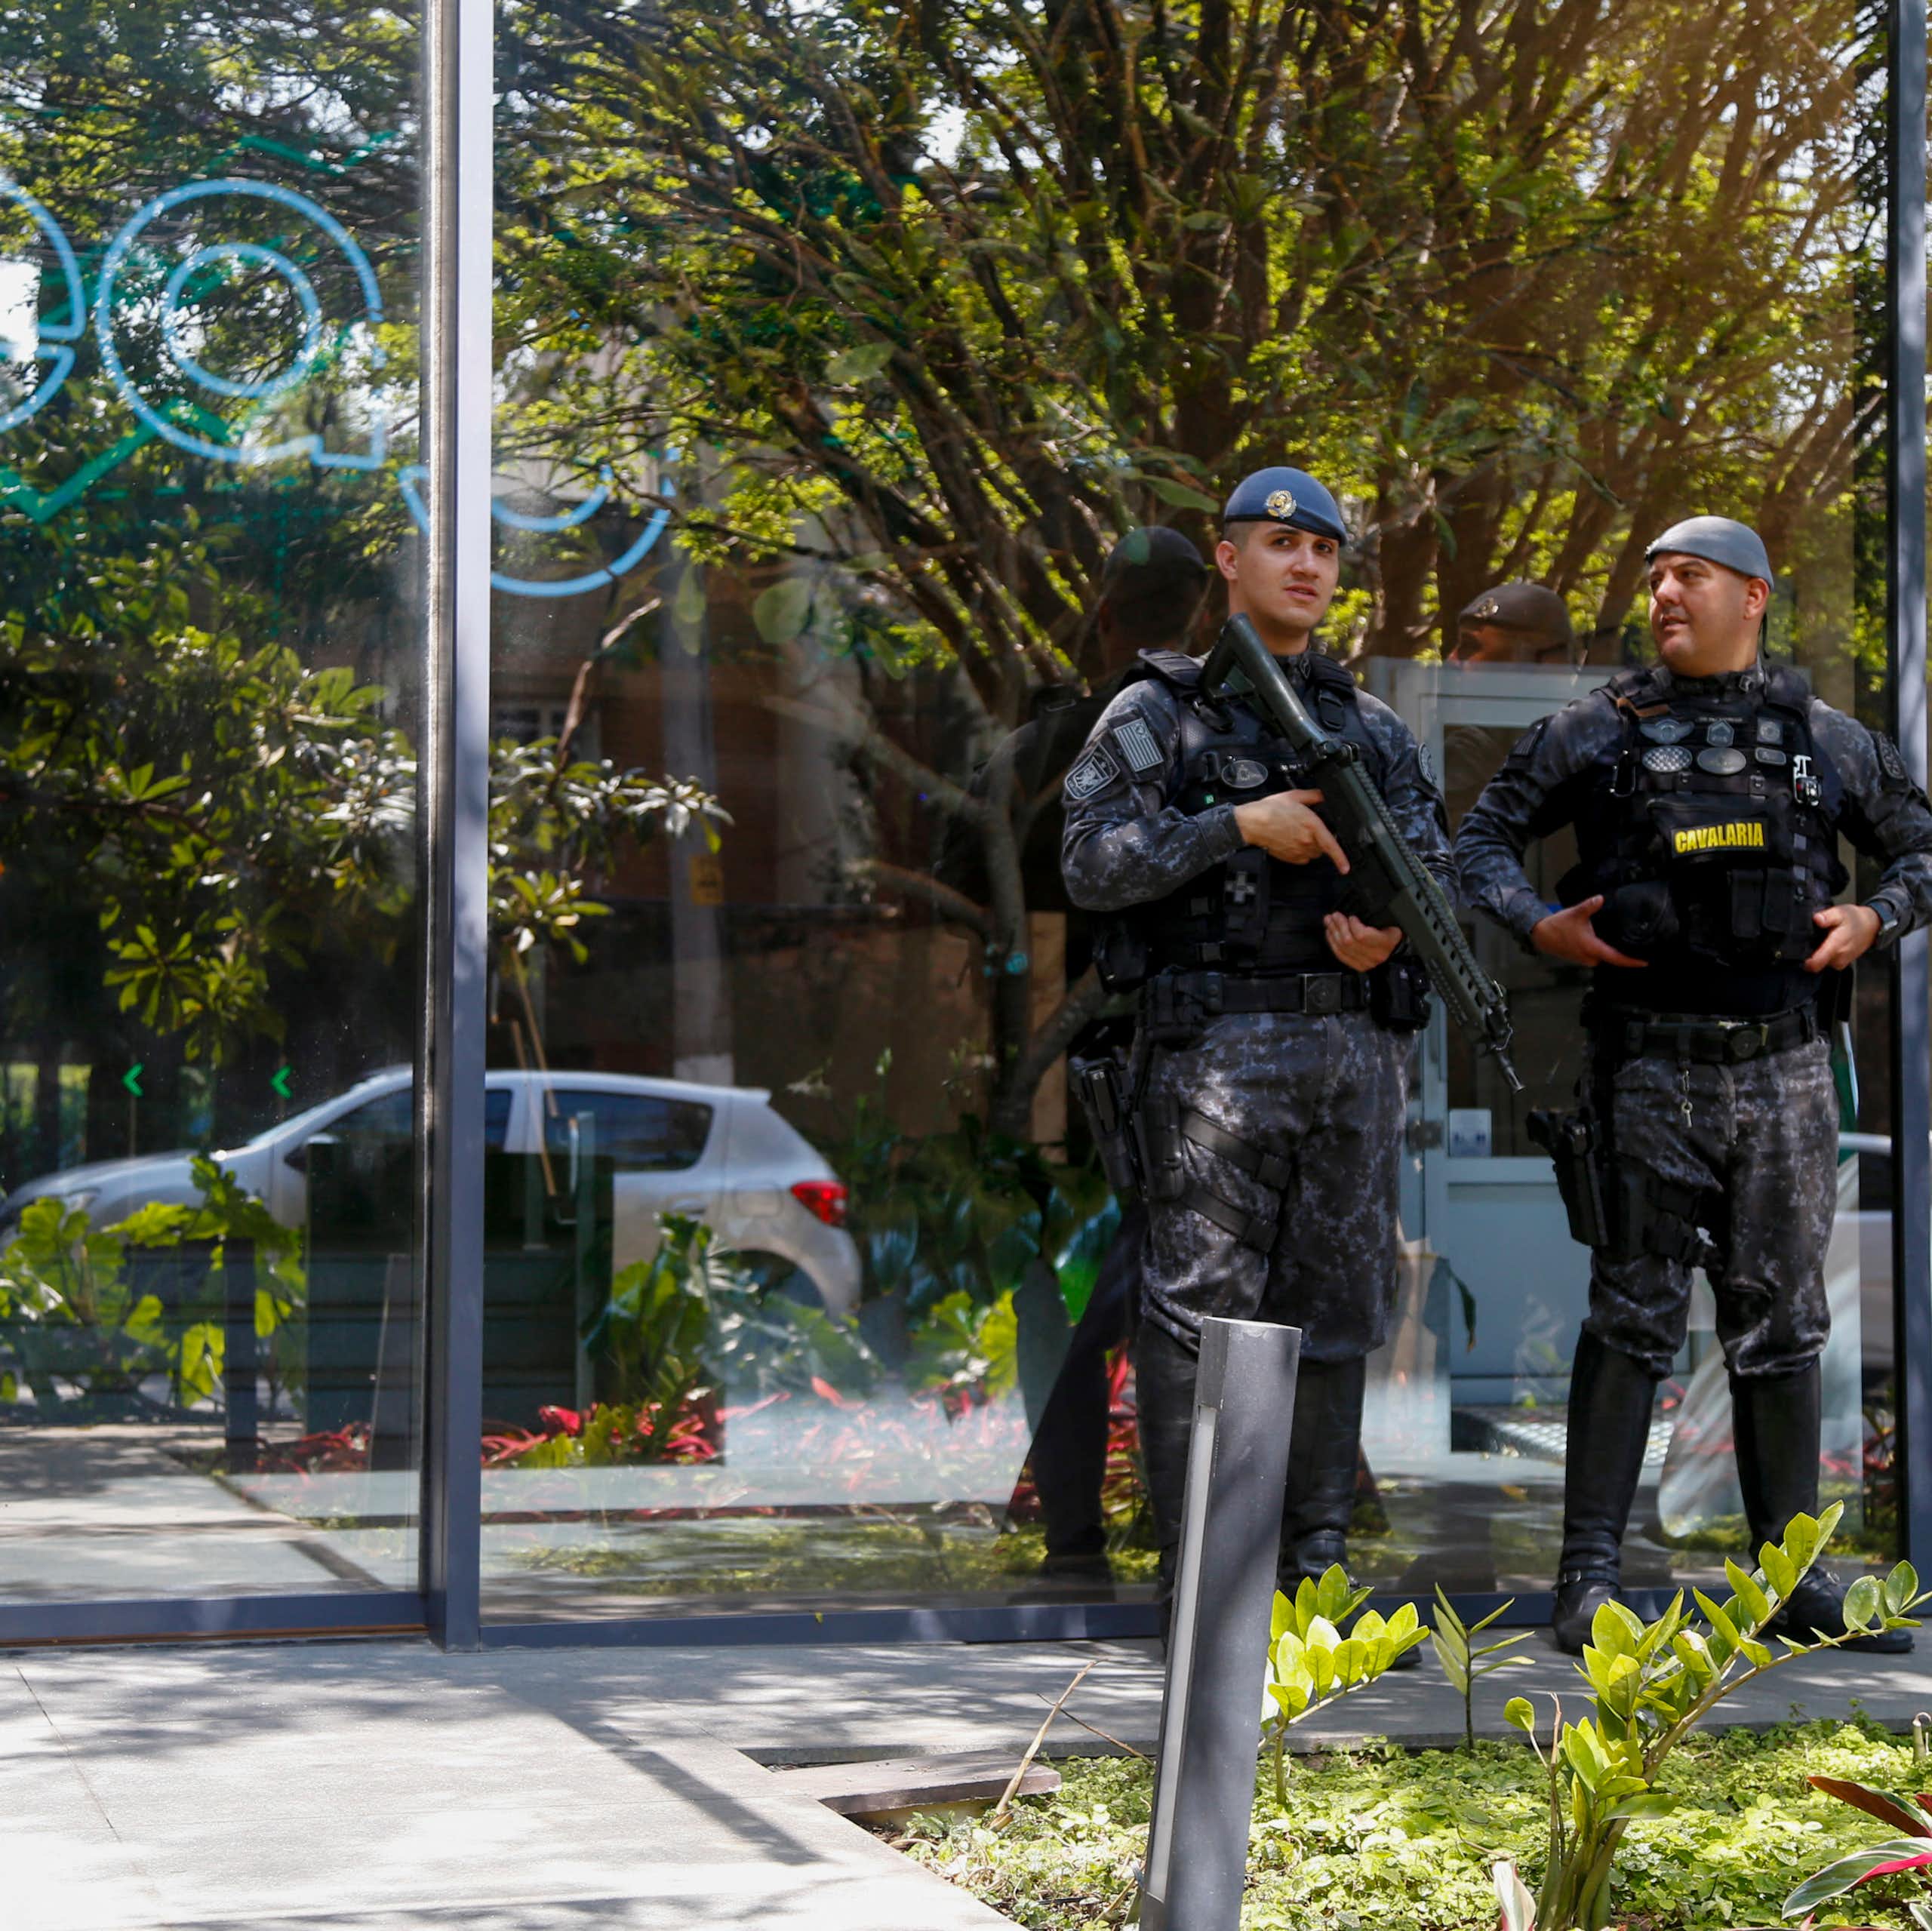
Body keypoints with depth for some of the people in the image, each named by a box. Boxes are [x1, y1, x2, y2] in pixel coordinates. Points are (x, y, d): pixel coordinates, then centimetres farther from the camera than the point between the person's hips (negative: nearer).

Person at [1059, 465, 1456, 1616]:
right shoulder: (1157, 715, 4)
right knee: (1203, 1306, -6)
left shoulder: (1377, 730, 18)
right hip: (1217, 1047, -5)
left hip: (1355, 1046, 5)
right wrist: (1241, 827, -14)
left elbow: (1441, 871, 15)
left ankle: (1317, 1557, 16)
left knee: (1338, 1304, 7)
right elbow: (1093, 864, -7)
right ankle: (1199, 1572, -1)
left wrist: (1399, 928, -7)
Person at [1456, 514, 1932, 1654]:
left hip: (1786, 1067, 2)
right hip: (1651, 1063, -2)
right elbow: (1485, 833, 10)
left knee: (1782, 1321, 7)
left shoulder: (1828, 739, 10)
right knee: (1633, 1315, -2)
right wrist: (1535, 923, -6)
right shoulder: (1598, 732, 5)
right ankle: (1591, 1574, 3)